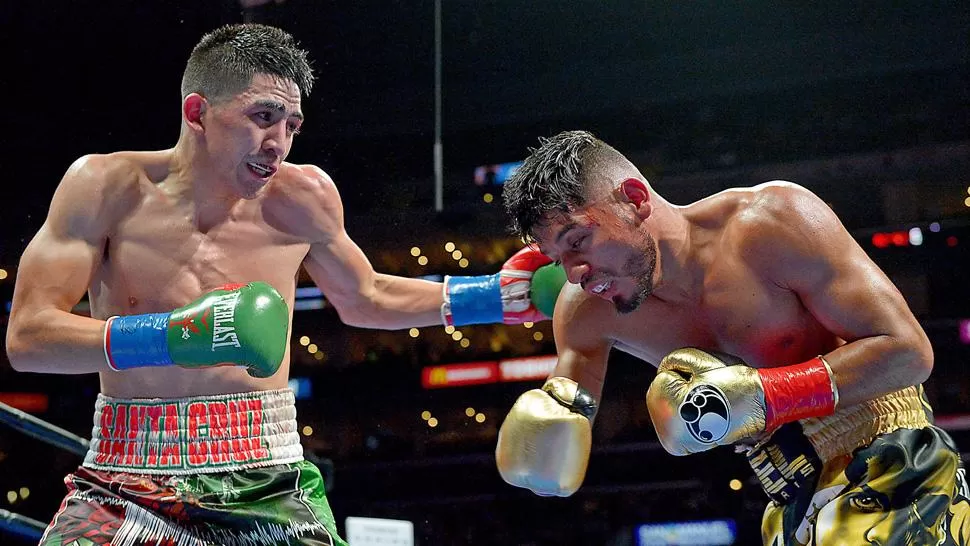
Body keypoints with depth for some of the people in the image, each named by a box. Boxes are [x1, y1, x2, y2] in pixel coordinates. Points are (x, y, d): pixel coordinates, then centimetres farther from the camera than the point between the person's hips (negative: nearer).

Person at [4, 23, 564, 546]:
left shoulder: (303, 197, 0)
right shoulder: (109, 187, -7)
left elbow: (363, 299, 19)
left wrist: (494, 296, 12)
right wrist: (173, 336, -25)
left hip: (267, 481, 2)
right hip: (129, 482, -2)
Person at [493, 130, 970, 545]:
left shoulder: (773, 220, -18)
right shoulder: (584, 312, -3)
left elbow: (909, 351, -20)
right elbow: (558, 474, 6)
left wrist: (764, 396, -28)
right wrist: (539, 428, -19)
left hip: (895, 473, -5)